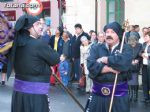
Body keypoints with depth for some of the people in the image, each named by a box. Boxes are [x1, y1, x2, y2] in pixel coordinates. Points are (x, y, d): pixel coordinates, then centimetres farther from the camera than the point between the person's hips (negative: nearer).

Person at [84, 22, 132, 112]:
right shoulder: (96, 48, 5)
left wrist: (104, 59, -11)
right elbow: (91, 66, -11)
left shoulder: (126, 49, 0)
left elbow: (124, 62, -22)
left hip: (118, 95, -1)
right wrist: (111, 68, -16)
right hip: (98, 94, 2)